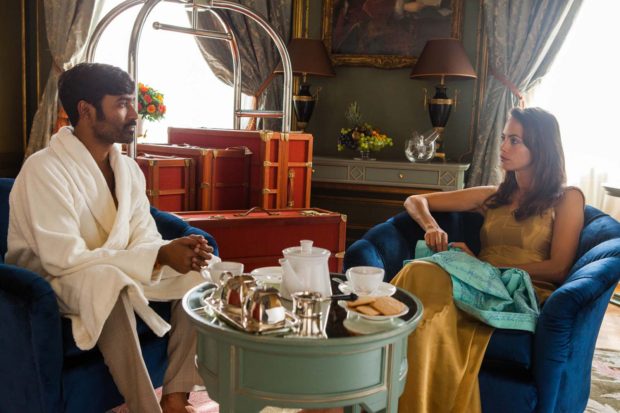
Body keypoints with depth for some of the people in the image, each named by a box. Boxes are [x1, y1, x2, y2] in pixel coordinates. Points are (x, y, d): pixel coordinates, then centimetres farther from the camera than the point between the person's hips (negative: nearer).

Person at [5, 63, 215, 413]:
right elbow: (63, 258, -29)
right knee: (109, 281, -39)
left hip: (116, 275, 7)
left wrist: (177, 252, -25)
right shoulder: (45, 169, -22)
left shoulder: (128, 169, 1)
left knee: (198, 273, -10)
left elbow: (145, 240, -1)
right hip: (48, 280, -7)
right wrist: (159, 256, -31)